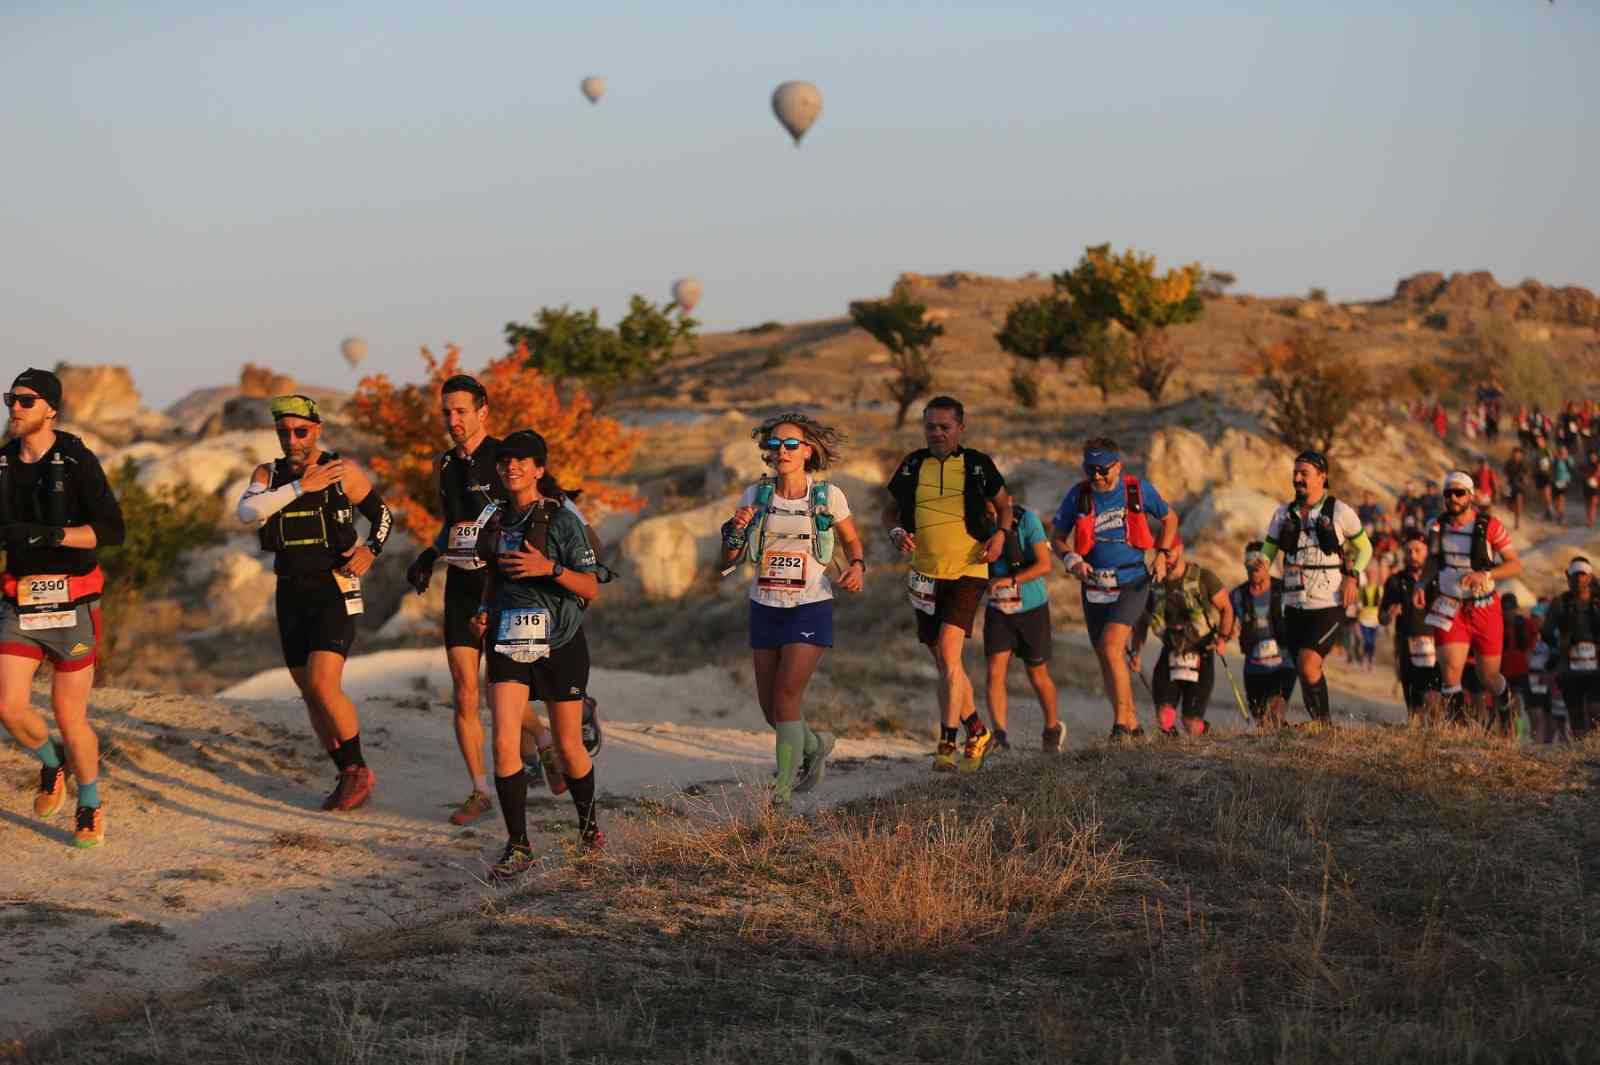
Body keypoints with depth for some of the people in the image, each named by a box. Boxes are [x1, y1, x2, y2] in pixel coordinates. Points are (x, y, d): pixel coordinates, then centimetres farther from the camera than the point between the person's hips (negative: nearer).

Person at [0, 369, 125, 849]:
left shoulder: (77, 461, -11)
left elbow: (111, 530, -19)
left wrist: (48, 535, -30)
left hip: (72, 607, -4)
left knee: (70, 717, 1)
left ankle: (90, 808, 24)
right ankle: (53, 764, 23)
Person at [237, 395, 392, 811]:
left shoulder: (343, 471, -3)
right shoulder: (269, 475, 6)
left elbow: (382, 514, 9)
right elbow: (247, 512, -15)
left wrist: (370, 550, -8)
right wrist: (300, 487, -22)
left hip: (334, 590, -5)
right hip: (291, 594, 5)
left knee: (324, 685, -18)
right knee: (310, 694, 9)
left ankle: (359, 770, -2)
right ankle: (347, 778, 20)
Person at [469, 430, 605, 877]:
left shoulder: (562, 519, -9)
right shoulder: (496, 522, 7)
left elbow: (591, 589, -11)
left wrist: (550, 568, -27)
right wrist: (484, 612, 4)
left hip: (559, 644, -4)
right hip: (508, 642, 4)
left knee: (568, 745, 8)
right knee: (504, 743, -11)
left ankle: (587, 820, 35)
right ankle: (518, 847, -4)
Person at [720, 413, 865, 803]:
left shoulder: (828, 496, -4)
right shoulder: (755, 496, 1)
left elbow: (852, 540, 12)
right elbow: (729, 559, 1)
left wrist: (858, 567, -9)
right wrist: (736, 529, -19)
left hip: (810, 609, -4)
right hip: (765, 608, 4)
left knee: (786, 698, -15)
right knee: (770, 708, 8)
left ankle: (783, 787, -7)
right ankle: (815, 745, 37)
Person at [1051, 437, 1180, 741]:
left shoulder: (1138, 489, -5)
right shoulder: (1078, 495, -3)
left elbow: (1170, 518, 12)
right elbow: (1057, 538, 7)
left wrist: (1162, 554, 0)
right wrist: (1072, 560, -13)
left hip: (1132, 583, -4)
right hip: (1094, 587, 4)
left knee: (1111, 647, -21)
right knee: (1107, 659, 9)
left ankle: (1121, 721, -15)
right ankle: (1131, 722, 23)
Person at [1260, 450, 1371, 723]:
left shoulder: (1340, 511, -3)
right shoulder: (1284, 514, 7)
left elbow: (1365, 548, 9)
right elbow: (1266, 553, 10)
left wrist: (1353, 576, -8)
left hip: (1329, 606, -5)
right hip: (1294, 606, 5)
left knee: (1308, 661, -22)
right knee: (1307, 672, 9)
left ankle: (1324, 719, -8)